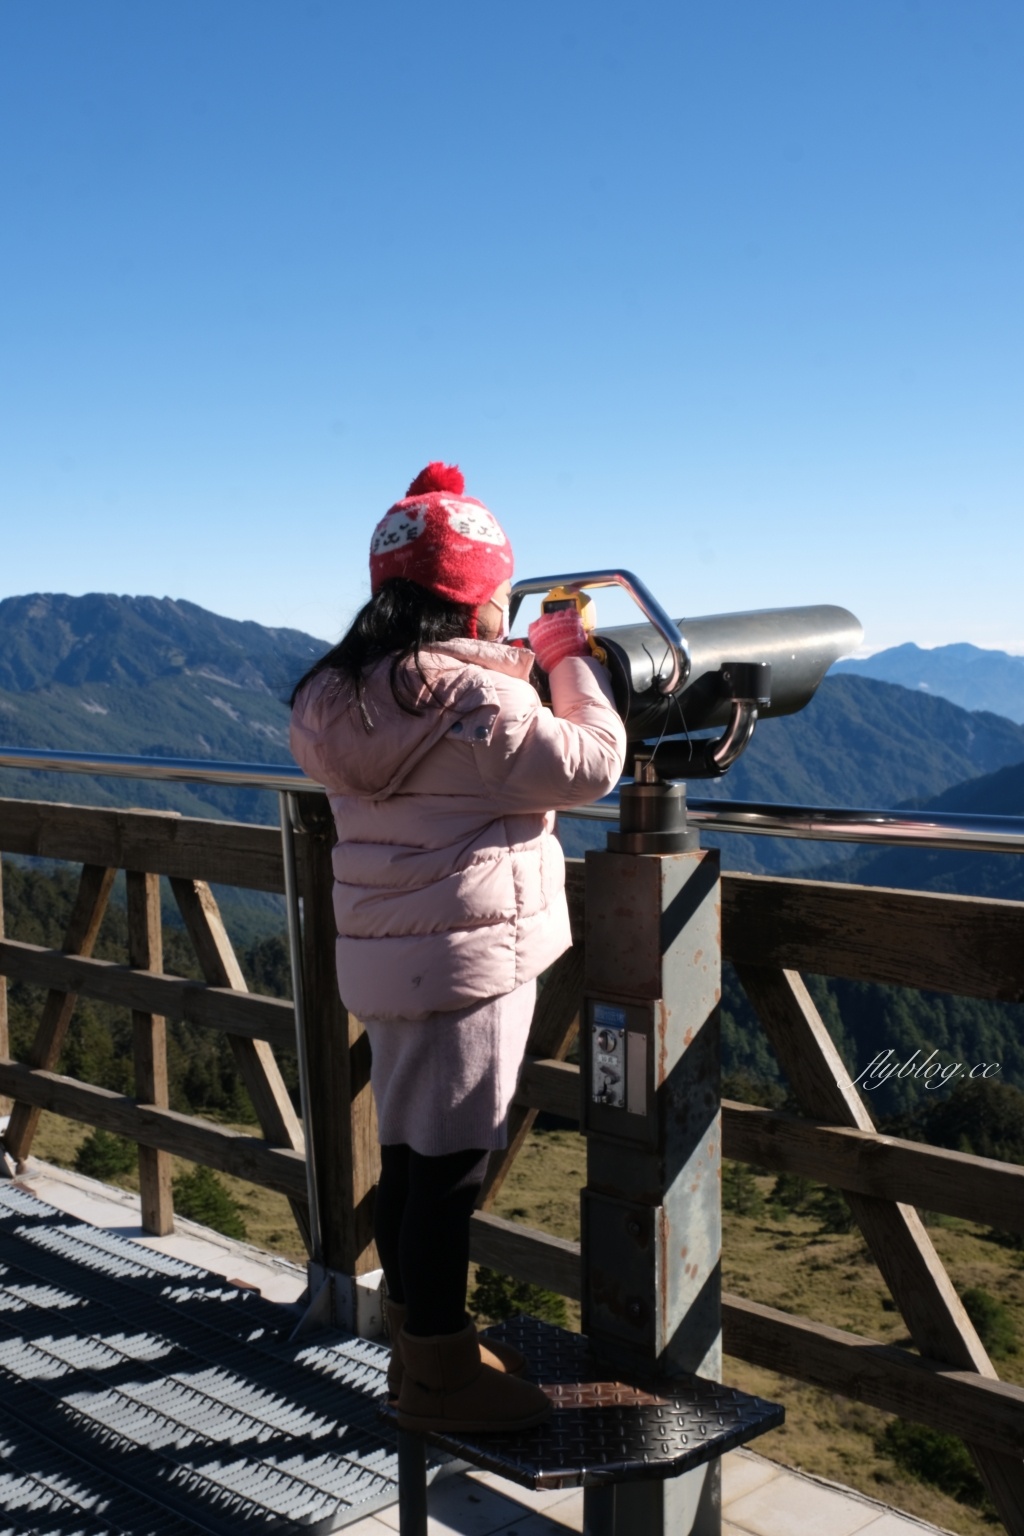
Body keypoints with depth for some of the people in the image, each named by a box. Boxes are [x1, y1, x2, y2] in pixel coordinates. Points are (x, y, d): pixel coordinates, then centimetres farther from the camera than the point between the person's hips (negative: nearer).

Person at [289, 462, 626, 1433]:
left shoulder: (339, 694, 7)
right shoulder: (474, 700, -19)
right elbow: (591, 765, -12)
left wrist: (523, 660, 17)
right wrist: (571, 656, 0)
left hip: (383, 955, 9)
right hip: (471, 954, -9)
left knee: (408, 1151, 18)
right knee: (451, 1163, 2)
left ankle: (420, 1342, 33)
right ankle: (438, 1378, 14)